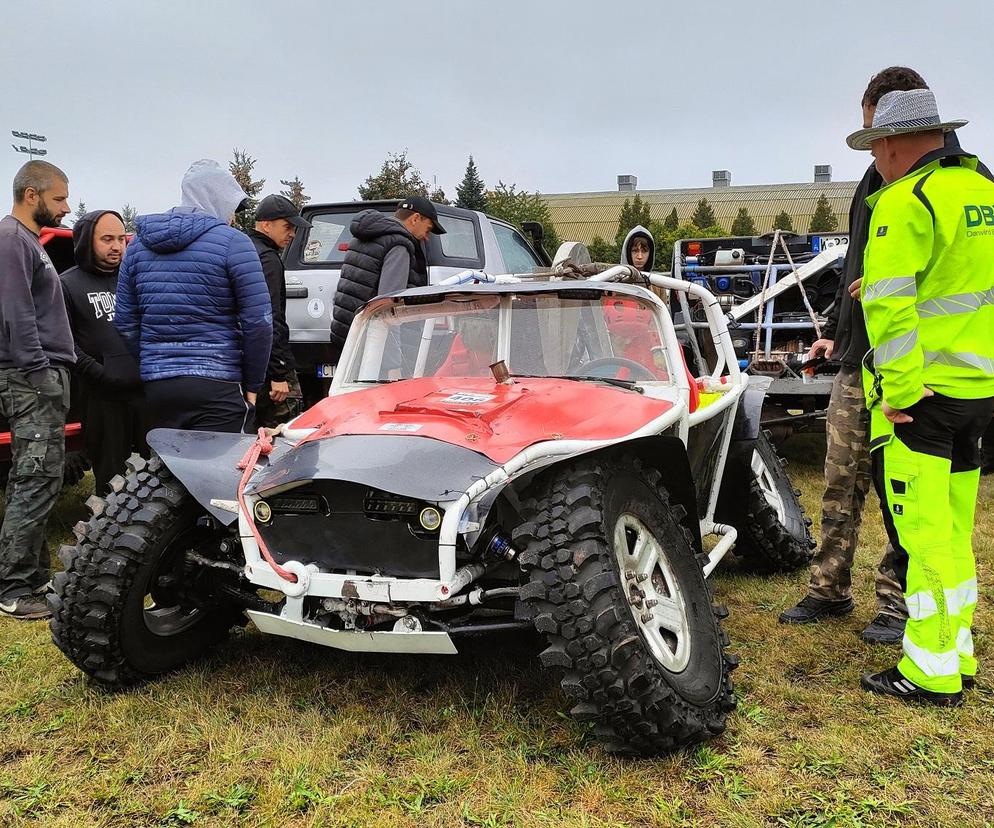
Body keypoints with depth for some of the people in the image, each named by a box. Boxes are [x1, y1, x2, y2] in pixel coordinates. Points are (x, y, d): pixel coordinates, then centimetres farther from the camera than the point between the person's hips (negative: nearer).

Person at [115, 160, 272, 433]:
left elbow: (126, 323, 12)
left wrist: (149, 367, 19)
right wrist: (252, 386, 0)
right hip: (217, 387, -6)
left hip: (156, 387, 6)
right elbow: (258, 321, -10)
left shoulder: (139, 243, 13)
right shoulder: (232, 242, -5)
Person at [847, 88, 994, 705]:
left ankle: (932, 673, 9)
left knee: (923, 532, 0)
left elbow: (890, 306, -21)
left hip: (922, 393, -8)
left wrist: (900, 392, -18)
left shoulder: (905, 201, -13)